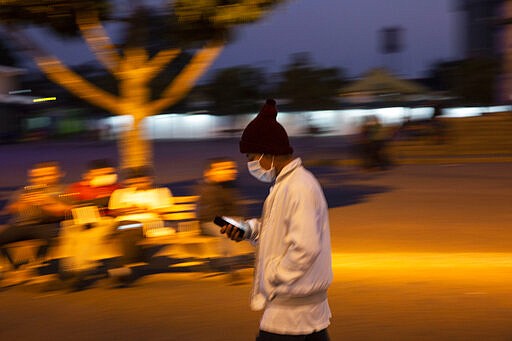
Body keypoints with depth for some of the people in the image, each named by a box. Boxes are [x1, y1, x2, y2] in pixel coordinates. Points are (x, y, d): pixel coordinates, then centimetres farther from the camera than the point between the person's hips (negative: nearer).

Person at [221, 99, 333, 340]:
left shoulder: (299, 187, -21)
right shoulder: (285, 183, 12)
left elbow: (305, 247, -27)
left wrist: (272, 283, -17)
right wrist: (250, 229, 6)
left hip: (289, 308, -10)